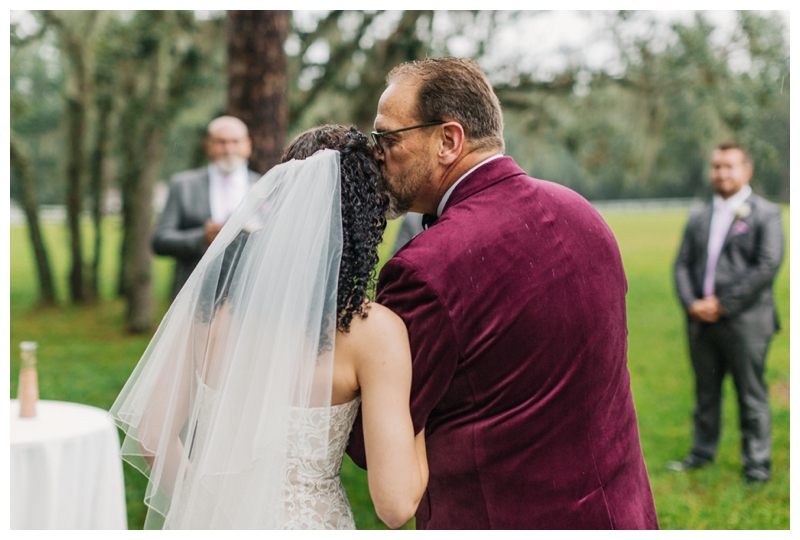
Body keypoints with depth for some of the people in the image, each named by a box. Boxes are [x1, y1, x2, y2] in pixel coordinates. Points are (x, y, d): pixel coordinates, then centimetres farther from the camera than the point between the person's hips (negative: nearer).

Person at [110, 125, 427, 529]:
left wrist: (204, 509, 10)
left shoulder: (215, 292, -7)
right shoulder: (373, 330, -17)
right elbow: (395, 505, -18)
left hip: (207, 521, 2)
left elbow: (153, 435, -3)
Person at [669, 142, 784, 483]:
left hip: (744, 322, -5)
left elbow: (767, 265, -11)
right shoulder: (699, 218, 15)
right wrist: (691, 303, -6)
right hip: (701, 322, 5)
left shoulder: (766, 214, -1)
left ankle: (757, 463, 10)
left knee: (751, 395, 1)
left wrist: (723, 303, -14)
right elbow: (682, 264, 12)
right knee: (705, 392, 14)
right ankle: (702, 452, 26)